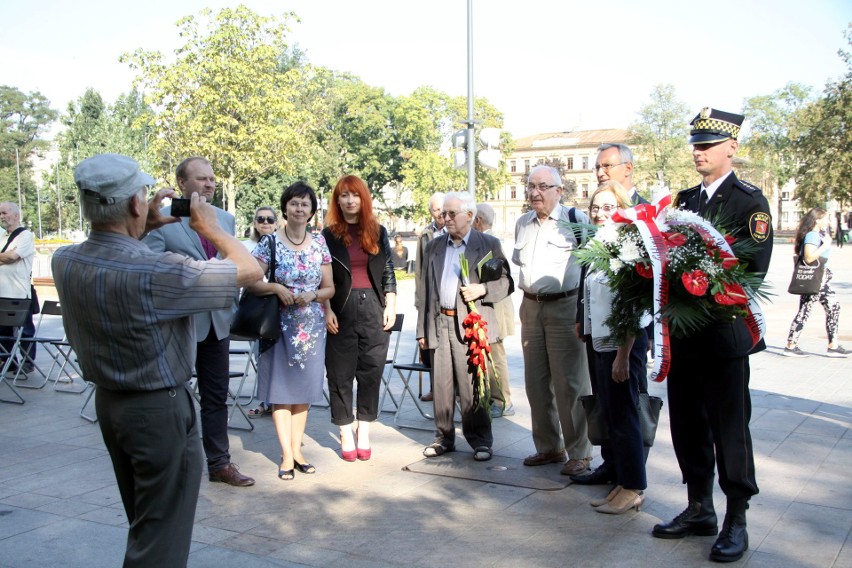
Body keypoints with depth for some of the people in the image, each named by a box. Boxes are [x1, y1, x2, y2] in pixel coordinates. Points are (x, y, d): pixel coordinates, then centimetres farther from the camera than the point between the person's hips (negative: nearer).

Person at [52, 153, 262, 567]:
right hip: (160, 409, -8)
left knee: (143, 522, 25)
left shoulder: (64, 261, -8)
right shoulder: (155, 273, -29)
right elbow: (250, 270, -18)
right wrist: (210, 226, -3)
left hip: (107, 403, 8)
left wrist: (145, 228, 7)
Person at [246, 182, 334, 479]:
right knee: (281, 390, 2)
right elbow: (251, 282, -8)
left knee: (304, 390, 10)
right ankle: (287, 454, 10)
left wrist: (313, 295, -11)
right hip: (280, 325, -3)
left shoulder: (319, 244, 4)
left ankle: (297, 449, 21)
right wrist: (275, 287, -23)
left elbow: (329, 288, 7)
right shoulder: (270, 243, -5)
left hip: (312, 327, 3)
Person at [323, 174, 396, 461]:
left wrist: (391, 306, 2)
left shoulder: (378, 233, 11)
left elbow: (388, 273, 11)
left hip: (374, 310, 2)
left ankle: (364, 432, 12)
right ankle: (345, 433, 13)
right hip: (341, 311, -1)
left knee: (372, 371, 2)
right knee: (341, 373, 2)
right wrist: (327, 311, -8)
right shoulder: (328, 235, 5)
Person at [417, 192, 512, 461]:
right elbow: (425, 288, 15)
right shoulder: (434, 246, 16)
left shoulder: (489, 244, 4)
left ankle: (480, 440, 10)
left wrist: (483, 289, -16)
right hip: (439, 323, 4)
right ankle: (444, 437, 20)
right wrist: (422, 329, 11)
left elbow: (507, 282, 4)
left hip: (470, 325, -4)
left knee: (471, 385, -3)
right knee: (441, 385, 7)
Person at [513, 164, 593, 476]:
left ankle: (579, 452, 10)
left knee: (569, 383, -2)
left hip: (565, 307, -7)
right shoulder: (522, 223, 13)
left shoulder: (576, 220, -8)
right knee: (536, 382, 12)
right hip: (531, 307, 7)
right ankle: (548, 447, 25)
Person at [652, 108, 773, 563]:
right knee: (687, 424, 13)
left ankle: (736, 521, 14)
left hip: (725, 333, -6)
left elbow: (755, 265, -14)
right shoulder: (684, 200, 14)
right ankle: (699, 509, 27)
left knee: (729, 426, 2)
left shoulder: (749, 201, -5)